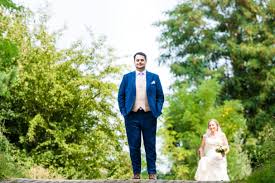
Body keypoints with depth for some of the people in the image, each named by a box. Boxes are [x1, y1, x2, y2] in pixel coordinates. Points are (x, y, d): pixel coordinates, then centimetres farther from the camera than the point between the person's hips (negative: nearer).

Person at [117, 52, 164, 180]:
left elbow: (160, 96, 9)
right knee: (134, 146, 2)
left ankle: (152, 173, 7)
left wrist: (157, 111, -2)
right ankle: (136, 173, 9)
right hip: (132, 116, 0)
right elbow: (121, 96, 9)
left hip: (149, 116, 0)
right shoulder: (127, 77, 9)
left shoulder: (154, 77, 9)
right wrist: (123, 112, -1)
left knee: (150, 146, 2)